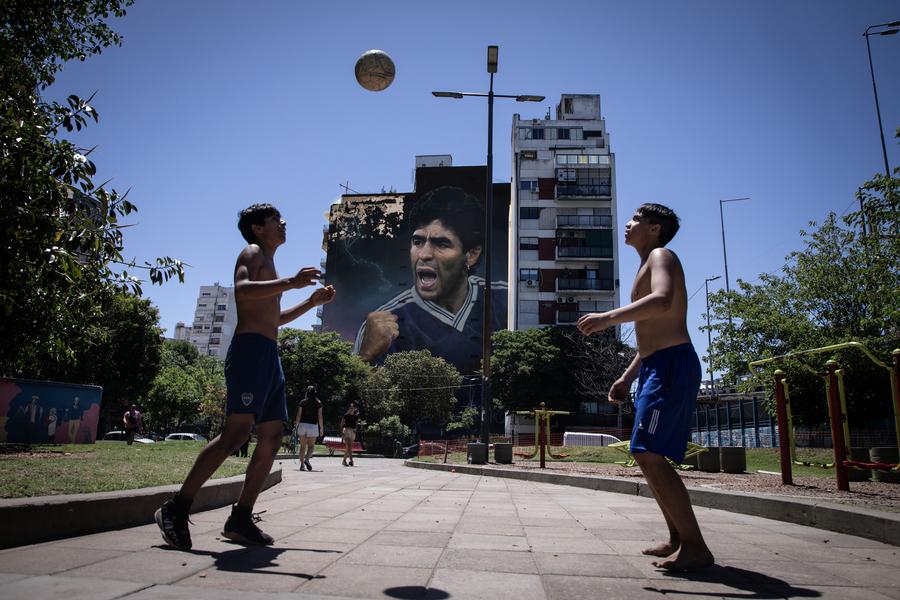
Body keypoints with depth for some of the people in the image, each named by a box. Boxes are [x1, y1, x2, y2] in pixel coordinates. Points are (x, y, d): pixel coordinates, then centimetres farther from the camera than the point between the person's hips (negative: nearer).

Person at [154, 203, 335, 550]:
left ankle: (240, 519, 6)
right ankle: (176, 509, -12)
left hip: (269, 356, 10)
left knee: (271, 438, 3)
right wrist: (290, 283, -27)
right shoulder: (252, 252, 3)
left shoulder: (268, 264, 31)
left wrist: (312, 302, 30)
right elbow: (241, 289, -20)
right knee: (236, 433, -18)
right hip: (251, 349, -10)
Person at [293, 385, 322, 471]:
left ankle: (302, 464, 5)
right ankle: (306, 459, -18)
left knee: (303, 446, 9)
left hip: (302, 425, 1)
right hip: (313, 426, -1)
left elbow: (299, 415, 0)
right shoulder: (318, 403, 1)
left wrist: (296, 425, 7)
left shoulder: (302, 402, 3)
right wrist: (321, 427, 6)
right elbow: (320, 416, -1)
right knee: (311, 446, 7)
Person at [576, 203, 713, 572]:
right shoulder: (648, 266, 26)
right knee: (648, 457, 12)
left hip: (671, 364, -10)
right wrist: (627, 377, 24)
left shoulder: (660, 255, -3)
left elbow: (662, 301, -27)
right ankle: (678, 539, 21)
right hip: (656, 367, 10)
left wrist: (609, 317, -34)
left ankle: (695, 546, -11)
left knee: (649, 455, -16)